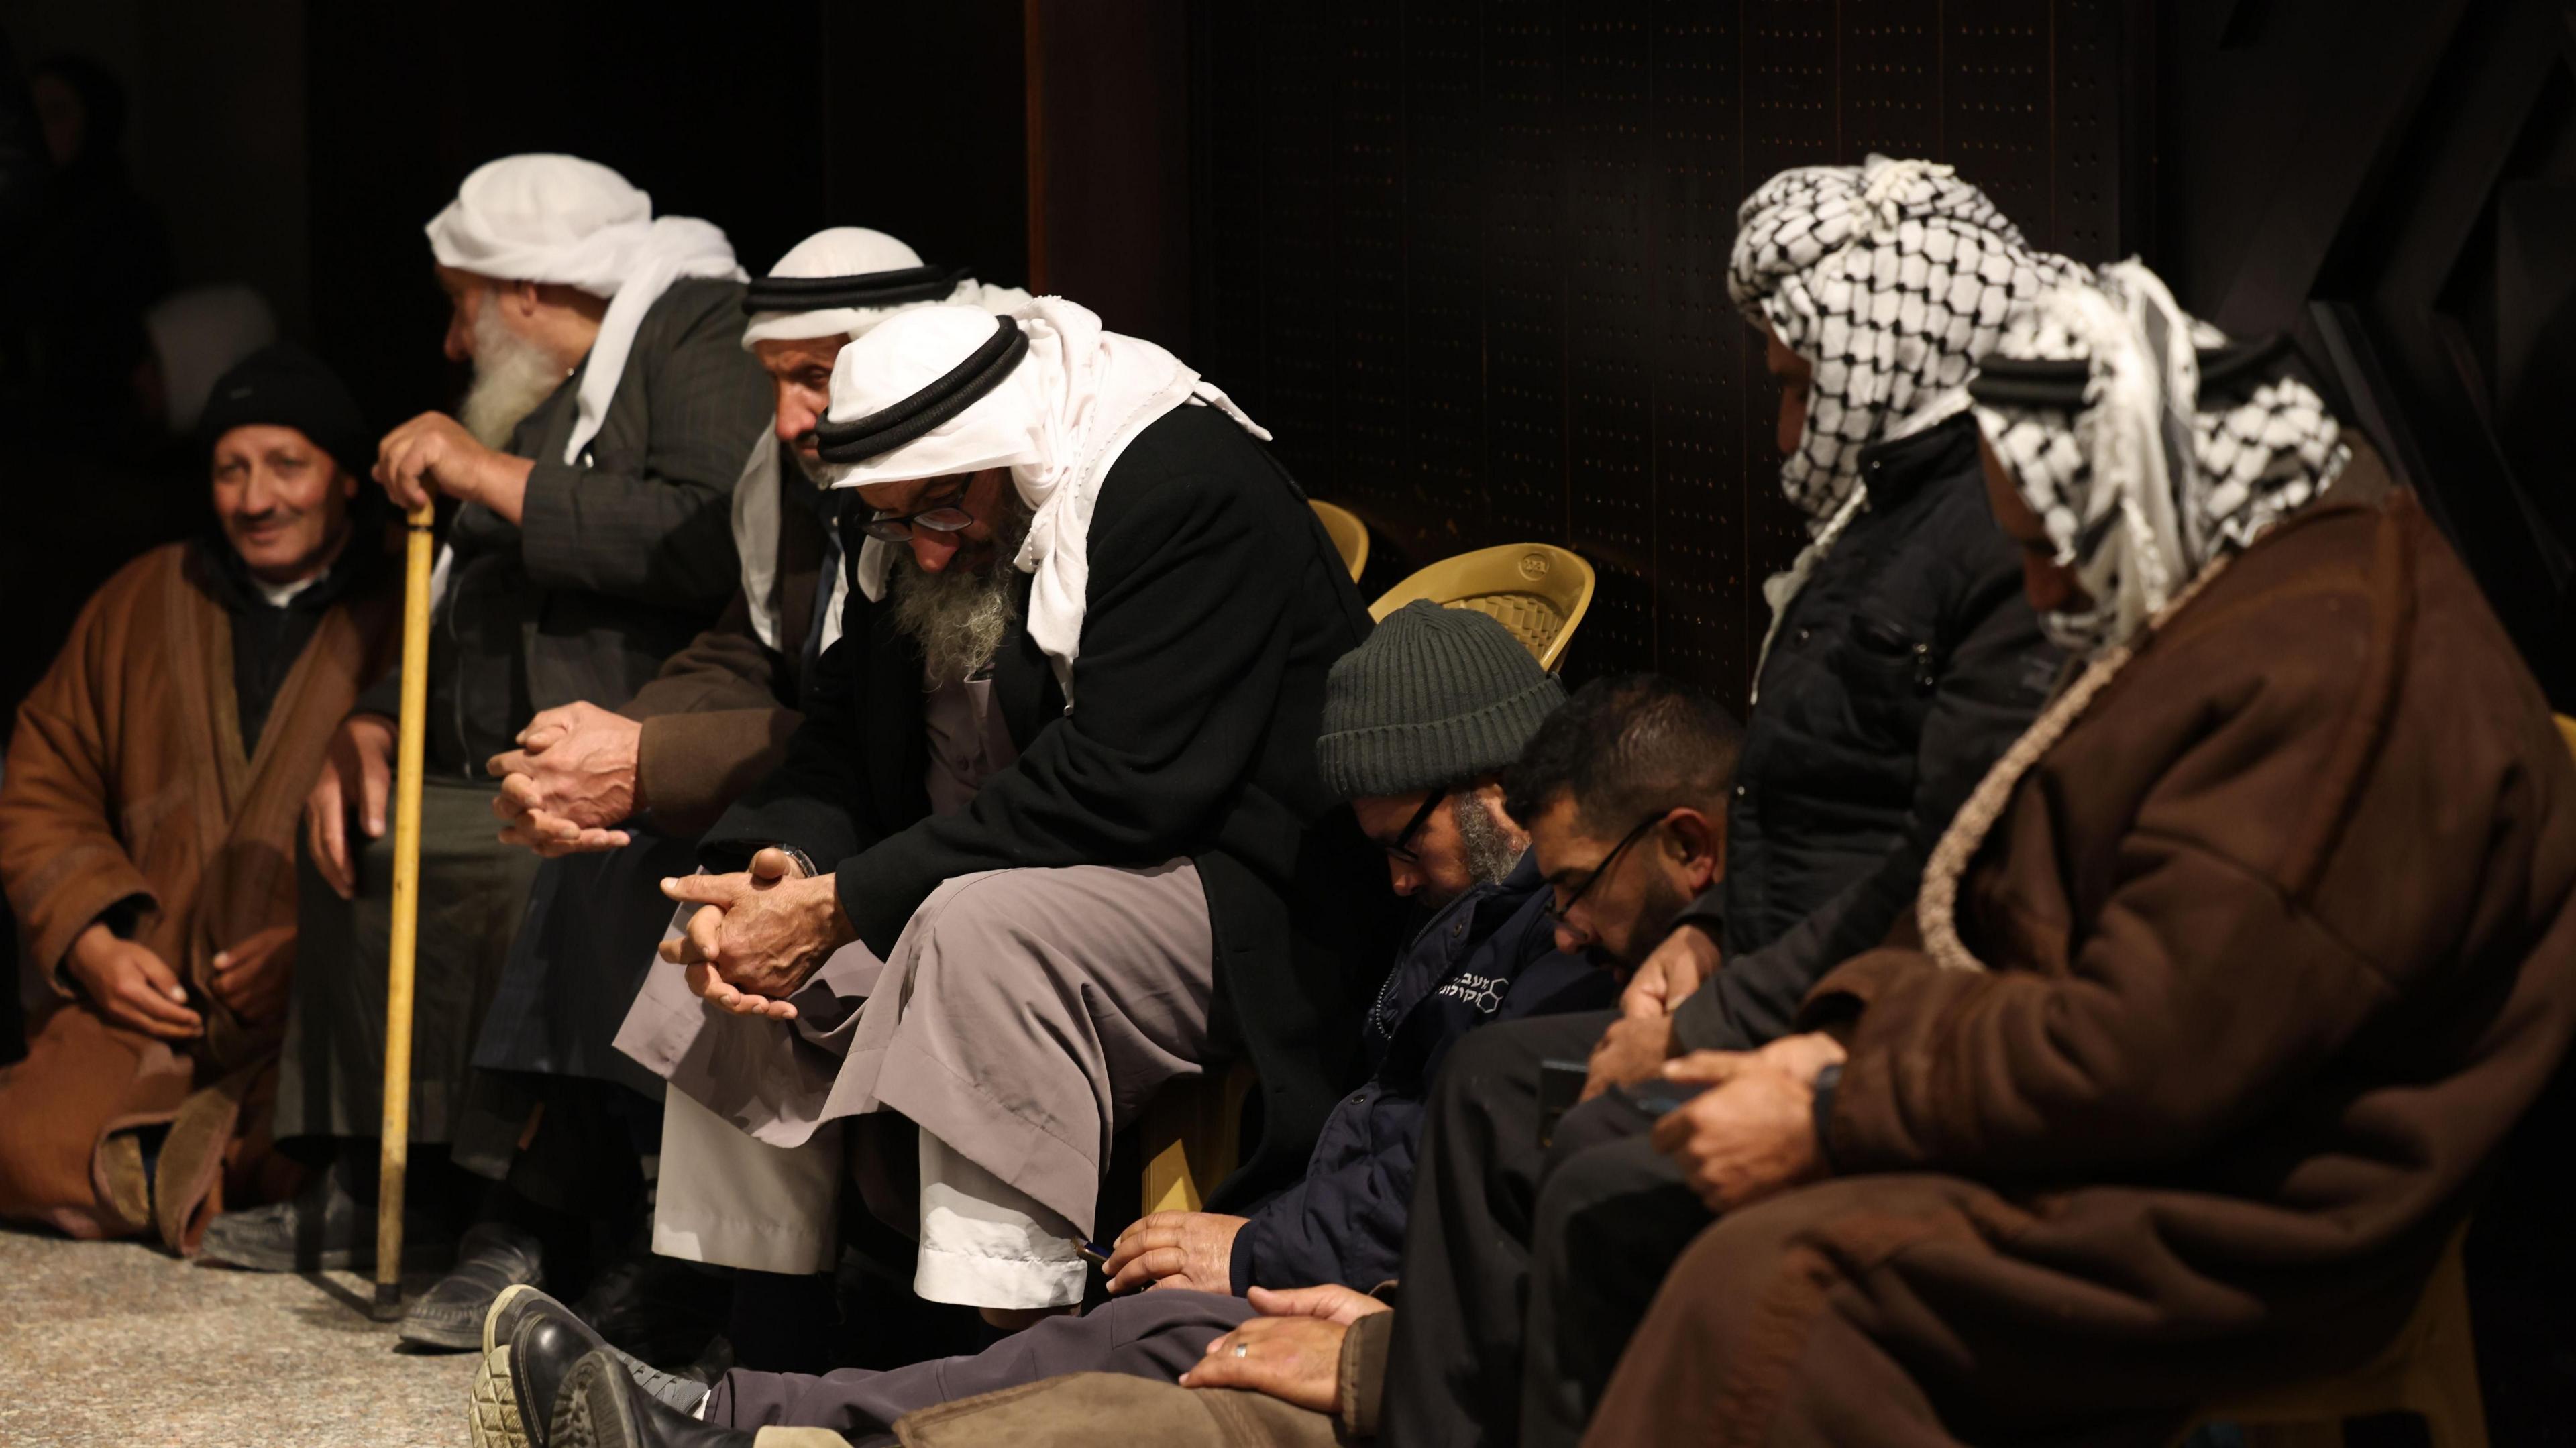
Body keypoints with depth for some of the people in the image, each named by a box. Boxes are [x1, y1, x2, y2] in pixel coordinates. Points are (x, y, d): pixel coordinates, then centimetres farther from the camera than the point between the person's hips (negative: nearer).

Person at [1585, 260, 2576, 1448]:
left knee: (1771, 1286, -26)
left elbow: (2137, 1058, -25)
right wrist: (1850, 1038, 0)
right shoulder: (2237, 608, 17)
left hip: (2255, 1229, -11)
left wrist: (1832, 1118, -17)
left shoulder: (2326, 671, -21)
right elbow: (2006, 913, 19)